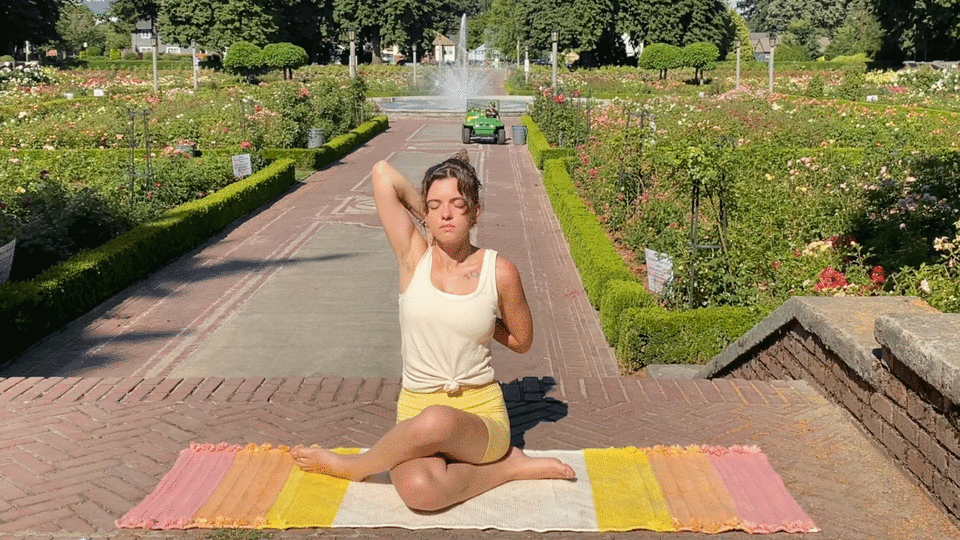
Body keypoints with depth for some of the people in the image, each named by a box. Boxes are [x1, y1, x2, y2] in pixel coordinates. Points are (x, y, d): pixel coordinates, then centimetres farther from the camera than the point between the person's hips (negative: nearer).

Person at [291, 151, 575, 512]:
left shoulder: (499, 272, -2)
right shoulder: (414, 257, 1)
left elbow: (521, 341, 13)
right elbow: (383, 173, -3)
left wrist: (474, 317, 10)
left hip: (481, 414, 0)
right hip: (415, 410, 1)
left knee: (434, 422, -39)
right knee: (419, 489, -36)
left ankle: (354, 466, -6)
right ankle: (505, 468, -7)